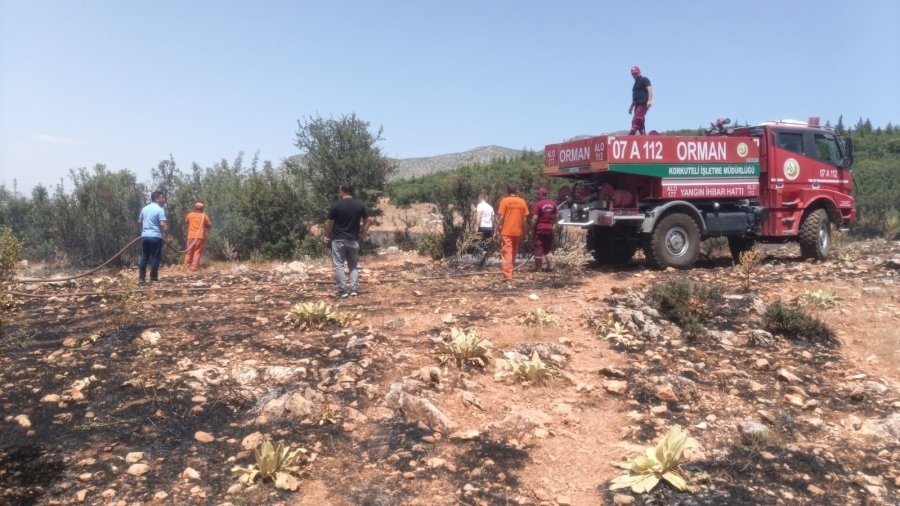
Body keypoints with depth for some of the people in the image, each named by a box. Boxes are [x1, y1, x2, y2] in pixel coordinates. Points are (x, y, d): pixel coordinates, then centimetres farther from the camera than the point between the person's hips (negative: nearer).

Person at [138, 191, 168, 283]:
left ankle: (141, 277, 12)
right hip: (156, 236, -7)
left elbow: (139, 222, 21)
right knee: (155, 257, 1)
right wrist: (165, 232, -1)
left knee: (144, 257, 12)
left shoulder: (144, 208, 12)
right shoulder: (160, 209, -11)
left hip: (144, 236, 7)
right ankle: (153, 278, 2)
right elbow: (163, 224, -19)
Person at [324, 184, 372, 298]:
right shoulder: (360, 205, 1)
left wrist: (328, 237, 7)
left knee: (339, 265, 4)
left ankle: (343, 290, 2)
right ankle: (354, 289, 5)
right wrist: (362, 234, 9)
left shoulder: (336, 205, -8)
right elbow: (369, 221, 2)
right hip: (353, 240, 3)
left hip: (338, 240, -3)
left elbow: (328, 223, -5)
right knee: (353, 265, 12)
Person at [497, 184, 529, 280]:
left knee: (507, 253, -5)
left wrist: (499, 231, -3)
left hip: (506, 232, -4)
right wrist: (523, 232, 11)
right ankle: (511, 272, 24)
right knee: (514, 253, 16)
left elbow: (501, 217, -9)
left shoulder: (504, 201, -5)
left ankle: (507, 275, -14)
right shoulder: (522, 202, 3)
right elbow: (524, 219, 4)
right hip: (517, 232, 4)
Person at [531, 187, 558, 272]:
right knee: (548, 247, 16)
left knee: (538, 247, 3)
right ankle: (547, 265, 14)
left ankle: (538, 267, 7)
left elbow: (535, 217, -18)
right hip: (549, 228, 5)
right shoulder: (552, 204, 5)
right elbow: (555, 216, 11)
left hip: (539, 228, -5)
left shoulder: (538, 204, -13)